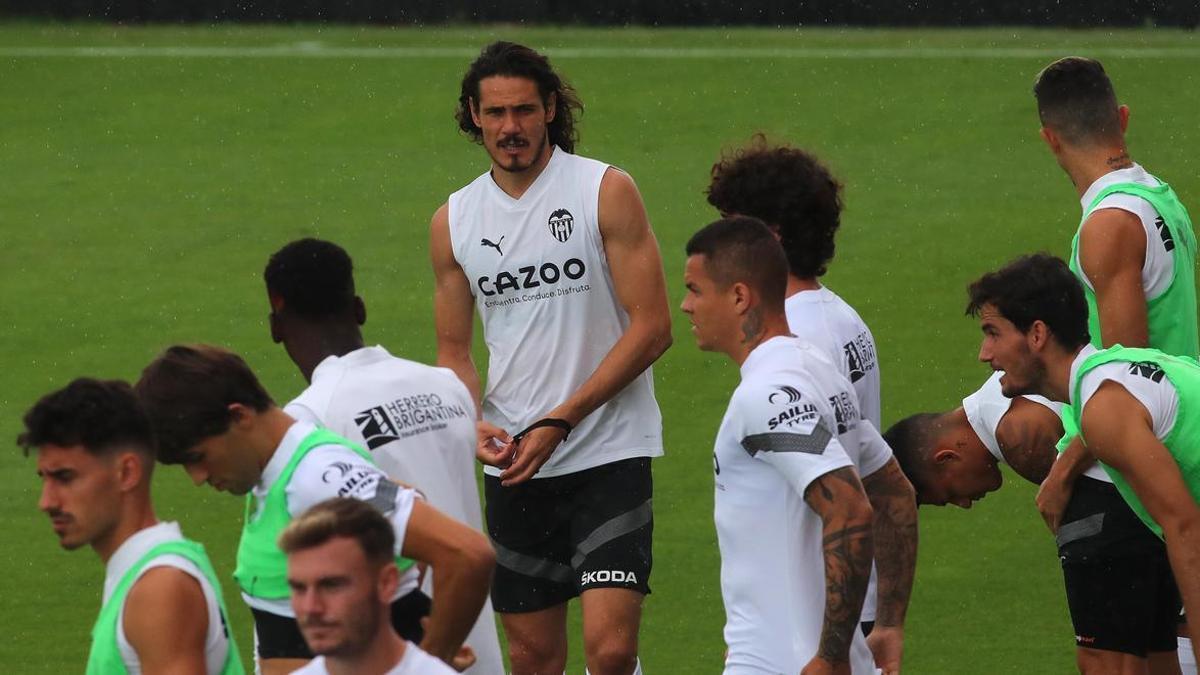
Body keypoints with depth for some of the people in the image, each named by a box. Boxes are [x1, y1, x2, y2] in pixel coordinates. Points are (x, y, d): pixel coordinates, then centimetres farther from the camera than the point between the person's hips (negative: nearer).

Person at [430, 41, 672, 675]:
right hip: (512, 462, 4)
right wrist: (475, 424, -5)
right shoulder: (453, 222, 8)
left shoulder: (607, 192, -6)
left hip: (609, 450, -4)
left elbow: (651, 327, -9)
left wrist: (558, 421, -14)